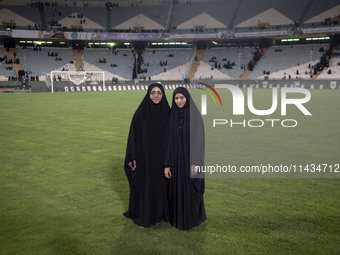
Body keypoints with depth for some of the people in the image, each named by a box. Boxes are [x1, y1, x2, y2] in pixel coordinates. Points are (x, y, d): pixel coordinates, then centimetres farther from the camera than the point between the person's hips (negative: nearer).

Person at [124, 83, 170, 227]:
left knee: (160, 185, 11)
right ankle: (142, 217, 20)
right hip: (144, 156, -3)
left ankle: (158, 214, 28)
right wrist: (132, 158, -10)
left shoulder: (167, 112, 1)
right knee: (143, 186, 5)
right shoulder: (141, 112, -8)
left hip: (161, 157, 3)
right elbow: (134, 134, -6)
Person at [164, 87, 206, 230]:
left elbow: (199, 139, -11)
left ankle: (192, 219, 25)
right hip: (176, 160, 4)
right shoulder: (173, 117, 4)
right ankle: (178, 217, 28)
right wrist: (167, 164, 1)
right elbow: (169, 141, 4)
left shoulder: (195, 116, -8)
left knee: (191, 190, 6)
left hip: (190, 159, -4)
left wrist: (195, 163, -17)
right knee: (176, 190, 11)